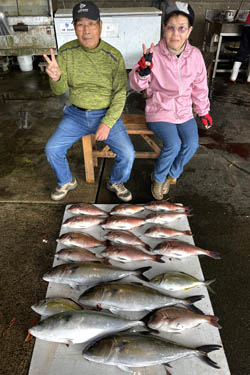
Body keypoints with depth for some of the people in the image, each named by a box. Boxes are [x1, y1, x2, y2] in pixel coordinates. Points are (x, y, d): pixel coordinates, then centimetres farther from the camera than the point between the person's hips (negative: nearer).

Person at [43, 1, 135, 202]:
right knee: (52, 149, -9)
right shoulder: (66, 52, -5)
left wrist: (108, 123, -19)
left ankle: (116, 182, 16)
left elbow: (120, 94, -8)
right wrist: (56, 78, -26)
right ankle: (66, 182, 21)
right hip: (76, 114, 2)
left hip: (107, 114, -2)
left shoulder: (114, 56, -11)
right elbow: (60, 90, -2)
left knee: (127, 154, -18)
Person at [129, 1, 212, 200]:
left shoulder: (195, 55, -2)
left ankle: (172, 175, 12)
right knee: (173, 145, -24)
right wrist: (143, 71, -33)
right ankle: (158, 178, 4)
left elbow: (200, 86, 10)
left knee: (192, 144, -16)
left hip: (184, 110, 4)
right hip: (159, 110, -4)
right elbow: (136, 85, -12)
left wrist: (204, 111, 16)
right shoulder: (154, 54, -13)